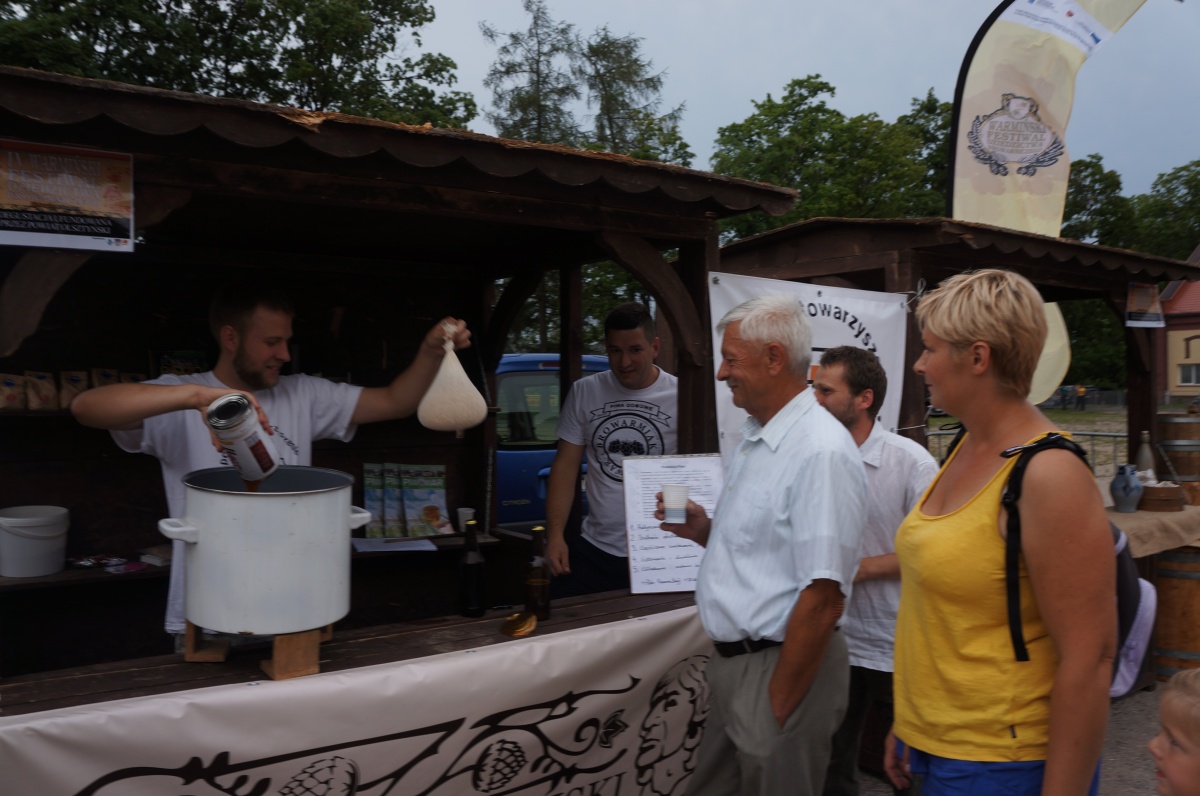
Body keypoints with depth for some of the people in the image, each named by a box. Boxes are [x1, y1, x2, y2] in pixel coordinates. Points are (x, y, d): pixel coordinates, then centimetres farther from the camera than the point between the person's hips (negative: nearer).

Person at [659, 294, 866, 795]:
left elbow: (822, 598, -25)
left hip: (781, 666, -9)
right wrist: (705, 532, 3)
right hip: (733, 659, 9)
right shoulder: (757, 440, 9)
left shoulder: (821, 452, -22)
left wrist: (777, 704, -19)